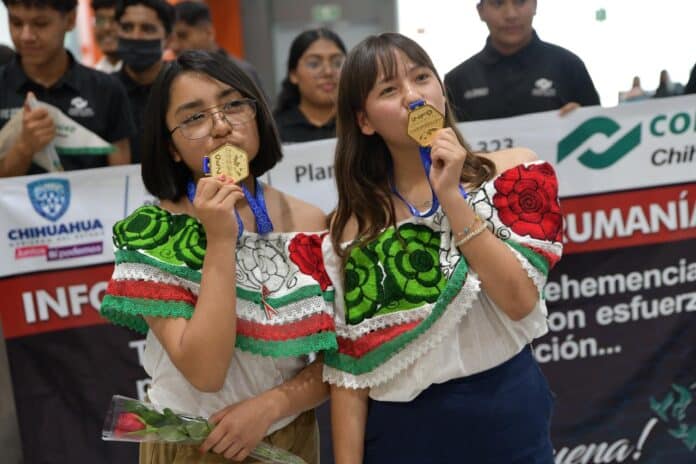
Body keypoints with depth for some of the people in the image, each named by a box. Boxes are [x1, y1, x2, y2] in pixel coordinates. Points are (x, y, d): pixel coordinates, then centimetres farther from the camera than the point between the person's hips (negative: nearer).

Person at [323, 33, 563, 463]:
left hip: (507, 418, 0)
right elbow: (349, 363, -3)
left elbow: (520, 301, -15)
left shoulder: (511, 173, -4)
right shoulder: (353, 223, -4)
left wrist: (451, 195, -19)